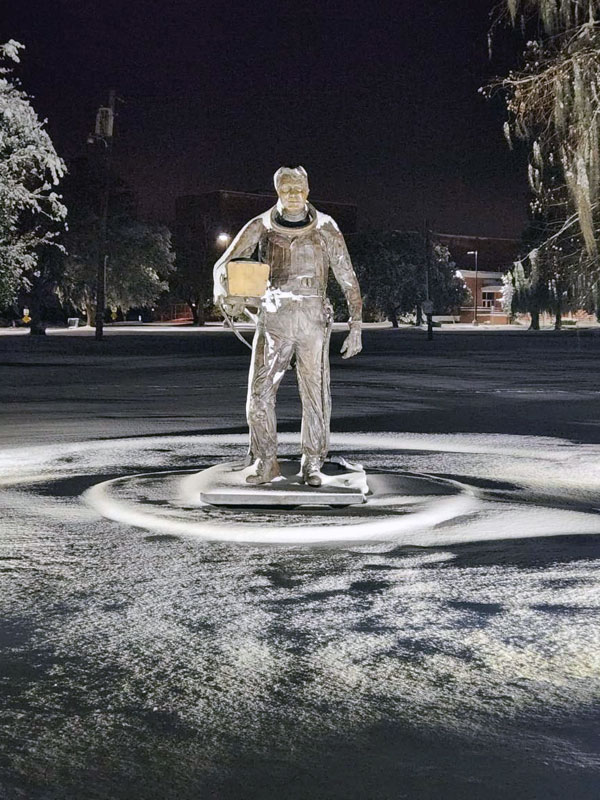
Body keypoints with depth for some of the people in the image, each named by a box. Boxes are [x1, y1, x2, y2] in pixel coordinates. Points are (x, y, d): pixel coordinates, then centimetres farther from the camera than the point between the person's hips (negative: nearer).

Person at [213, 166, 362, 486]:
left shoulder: (325, 229, 1)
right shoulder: (261, 227, 3)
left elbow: (347, 279, 1)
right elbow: (224, 265, -3)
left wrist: (356, 327, -5)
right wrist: (225, 294, -25)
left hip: (313, 319, -1)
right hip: (273, 318, 1)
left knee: (316, 395, 1)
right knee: (259, 394, -5)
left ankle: (312, 465, 16)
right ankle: (265, 463, 10)